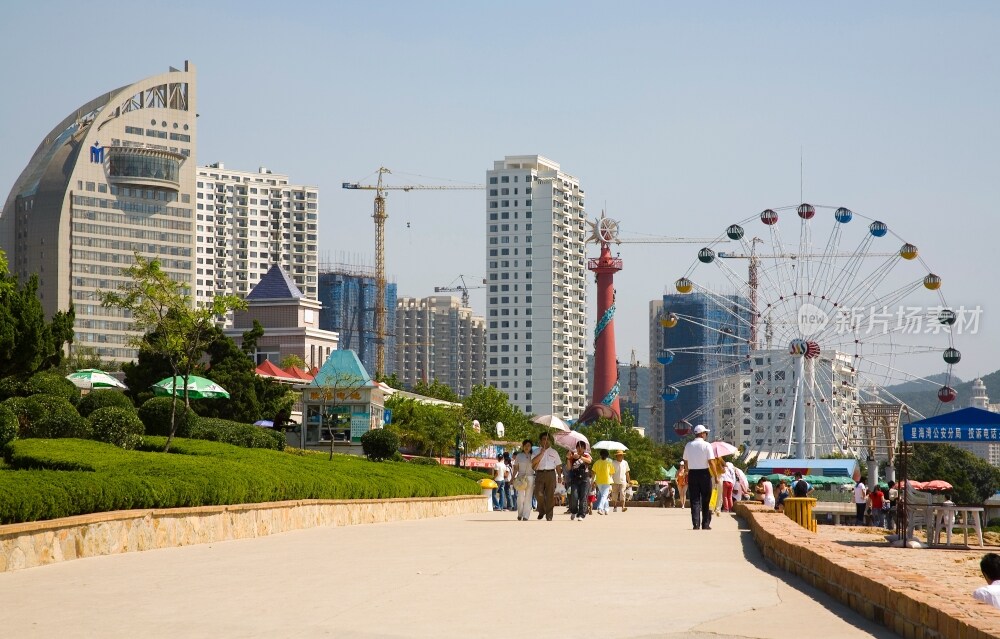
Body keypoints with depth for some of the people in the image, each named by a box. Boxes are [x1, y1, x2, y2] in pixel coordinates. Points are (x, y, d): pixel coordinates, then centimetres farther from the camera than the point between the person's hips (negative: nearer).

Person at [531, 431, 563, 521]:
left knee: (550, 495, -3)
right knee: (538, 494, -12)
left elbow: (558, 466, 14)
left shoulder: (553, 452, 15)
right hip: (540, 474, -1)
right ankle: (541, 510, 12)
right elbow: (533, 462, -6)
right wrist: (542, 452, -10)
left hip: (550, 474, 1)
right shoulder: (537, 451, 11)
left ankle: (549, 516, 1)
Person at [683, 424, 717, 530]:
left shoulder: (688, 445, 5)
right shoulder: (707, 445, -8)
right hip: (704, 473, -3)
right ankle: (705, 524, 8)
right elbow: (711, 462, -12)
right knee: (705, 500, 7)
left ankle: (696, 524, -3)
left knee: (694, 500, 5)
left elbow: (685, 462, 8)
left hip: (692, 473, 3)